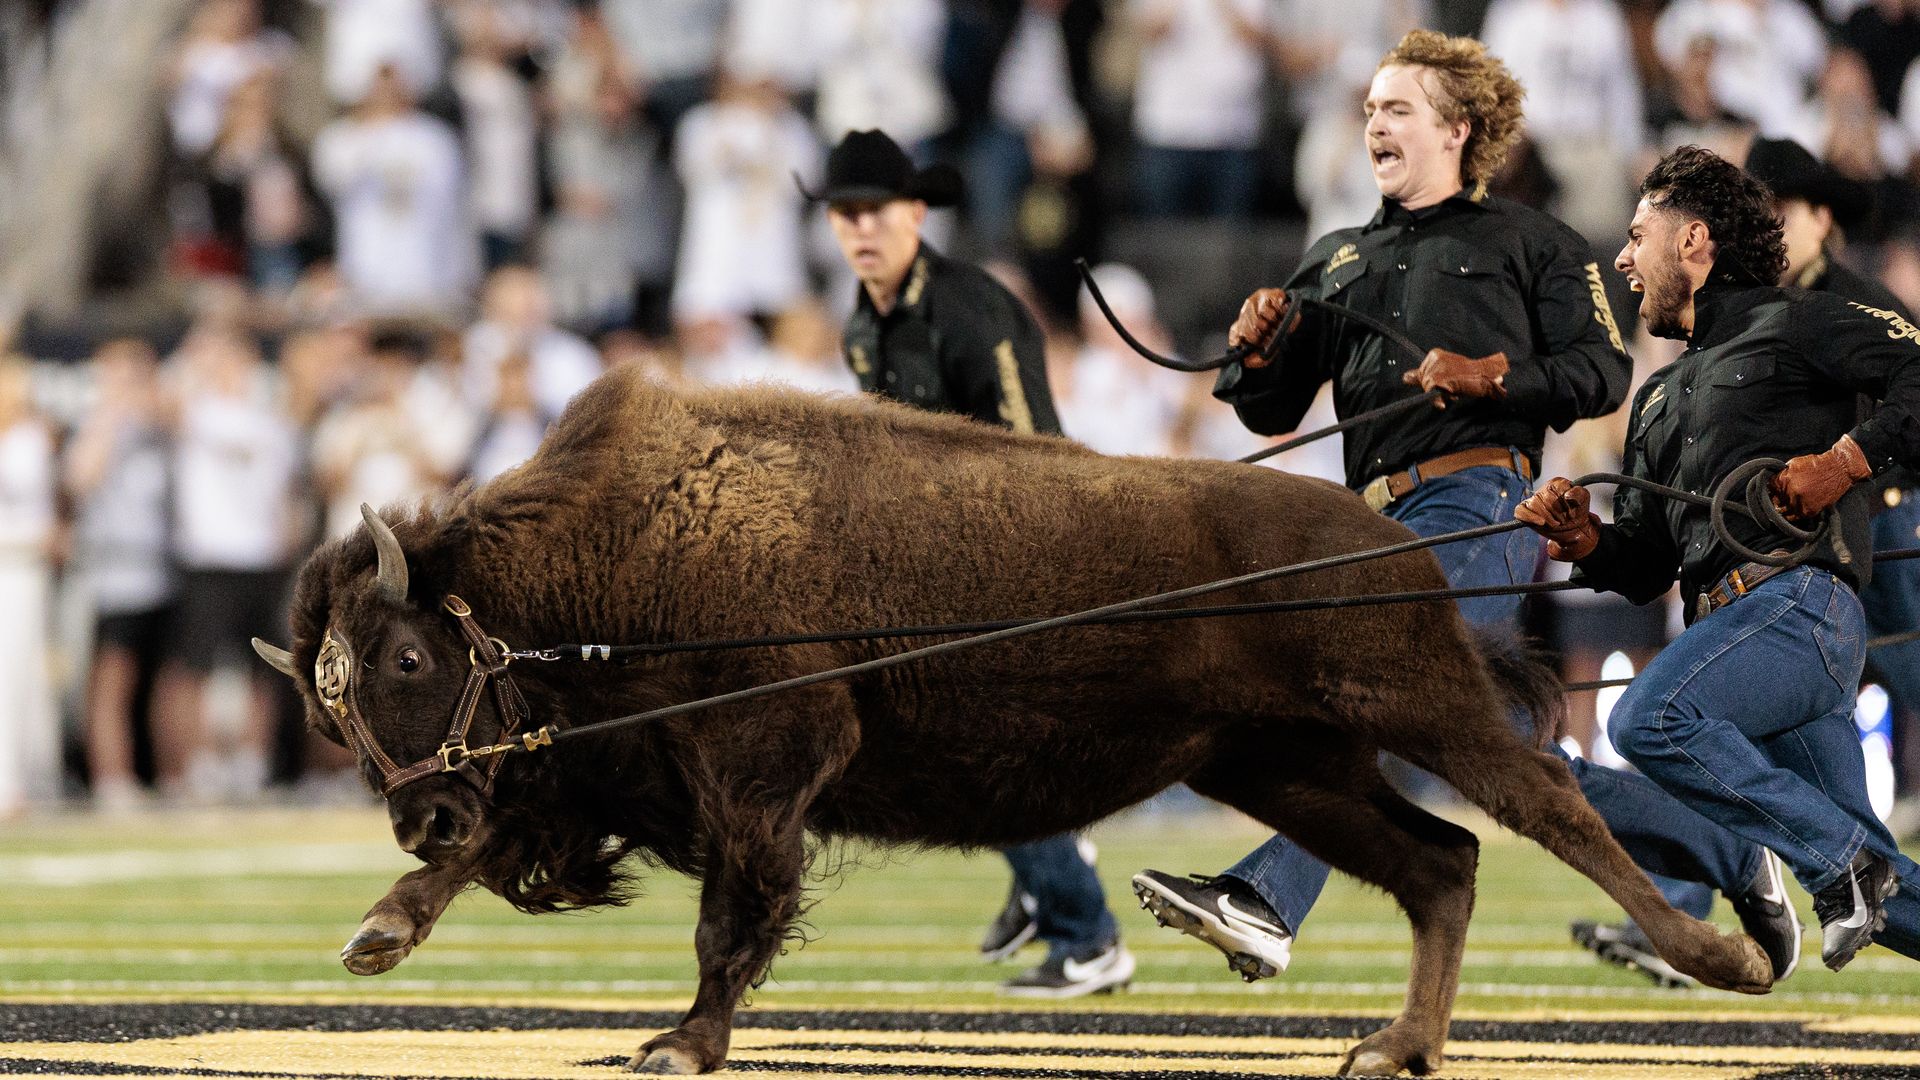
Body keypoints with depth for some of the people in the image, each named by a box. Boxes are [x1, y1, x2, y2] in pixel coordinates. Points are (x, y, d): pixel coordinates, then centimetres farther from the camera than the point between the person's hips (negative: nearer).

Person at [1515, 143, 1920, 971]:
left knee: (1651, 719, -28)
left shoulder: (1796, 325, 7)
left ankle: (1842, 862, -21)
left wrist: (1849, 458, -15)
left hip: (1799, 600, -8)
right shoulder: (1659, 400, 30)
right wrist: (1586, 542, 5)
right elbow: (1645, 569, 26)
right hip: (1733, 615, 8)